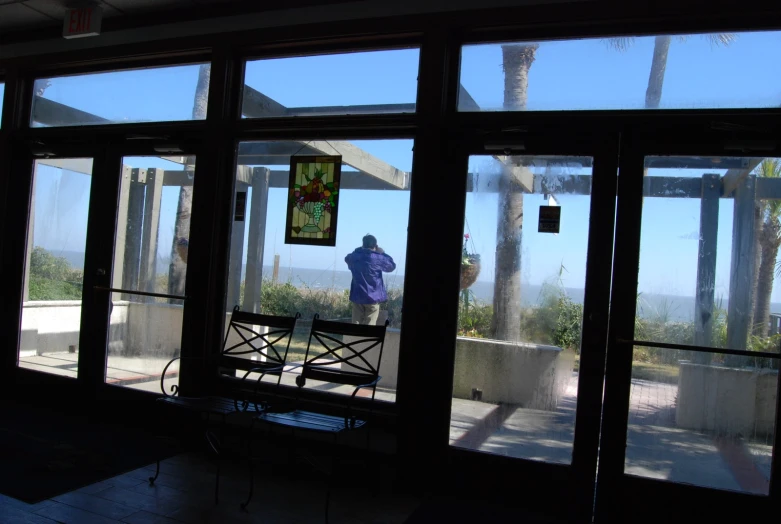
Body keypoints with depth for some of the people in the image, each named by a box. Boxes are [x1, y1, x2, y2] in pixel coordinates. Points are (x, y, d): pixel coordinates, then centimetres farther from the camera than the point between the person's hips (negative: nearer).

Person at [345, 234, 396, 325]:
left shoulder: (353, 256, 0)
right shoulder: (377, 258, -13)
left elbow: (347, 259, 25)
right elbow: (392, 266, 3)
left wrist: (360, 249, 17)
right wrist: (382, 253, 12)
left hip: (357, 296, 4)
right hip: (373, 297, -4)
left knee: (356, 323, 9)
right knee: (369, 325, 0)